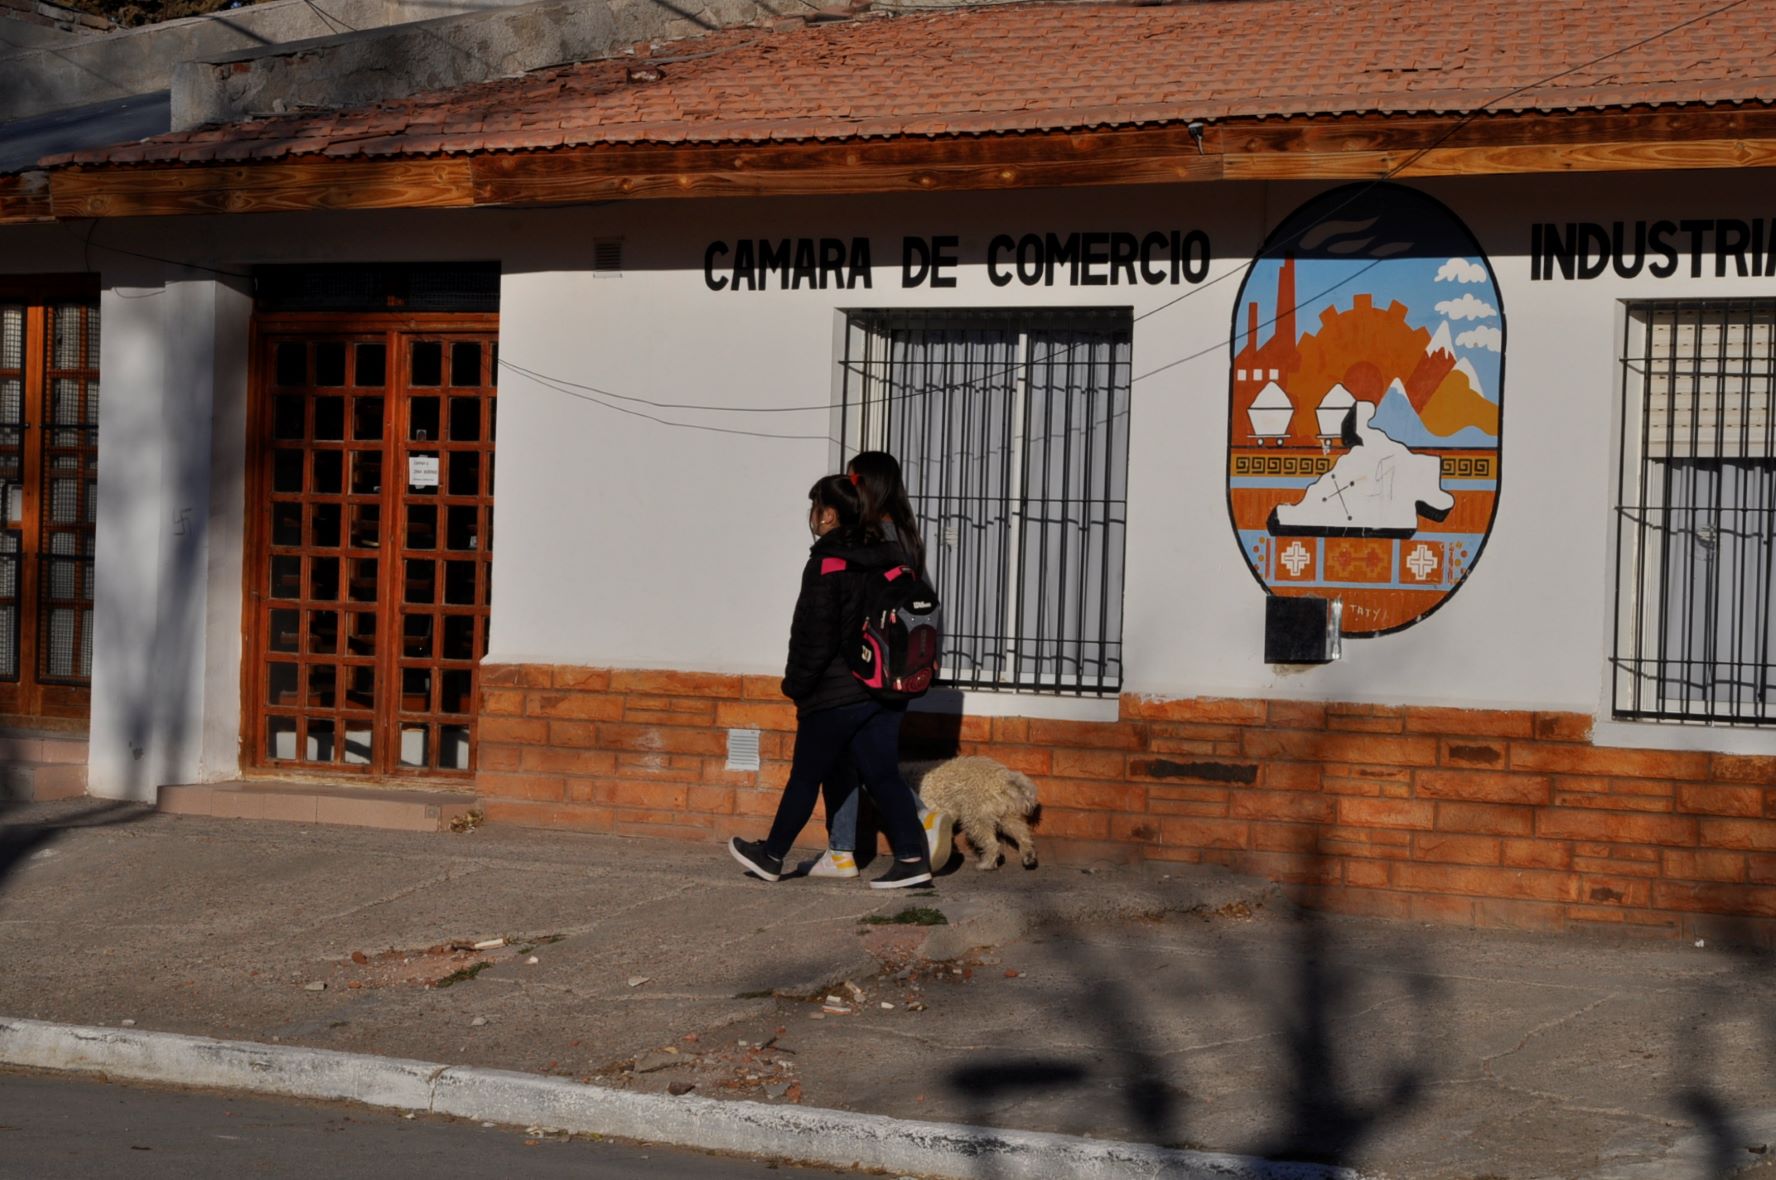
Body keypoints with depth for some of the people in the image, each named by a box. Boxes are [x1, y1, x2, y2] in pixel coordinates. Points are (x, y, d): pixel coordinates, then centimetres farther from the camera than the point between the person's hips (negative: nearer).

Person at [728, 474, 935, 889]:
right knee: (883, 776, 7)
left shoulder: (828, 565, -13)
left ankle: (772, 855, 17)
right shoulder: (887, 559, 9)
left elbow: (815, 636, -15)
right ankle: (911, 856, -3)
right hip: (885, 689, 7)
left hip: (835, 695, -7)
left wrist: (797, 684, -5)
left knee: (806, 776, 5)